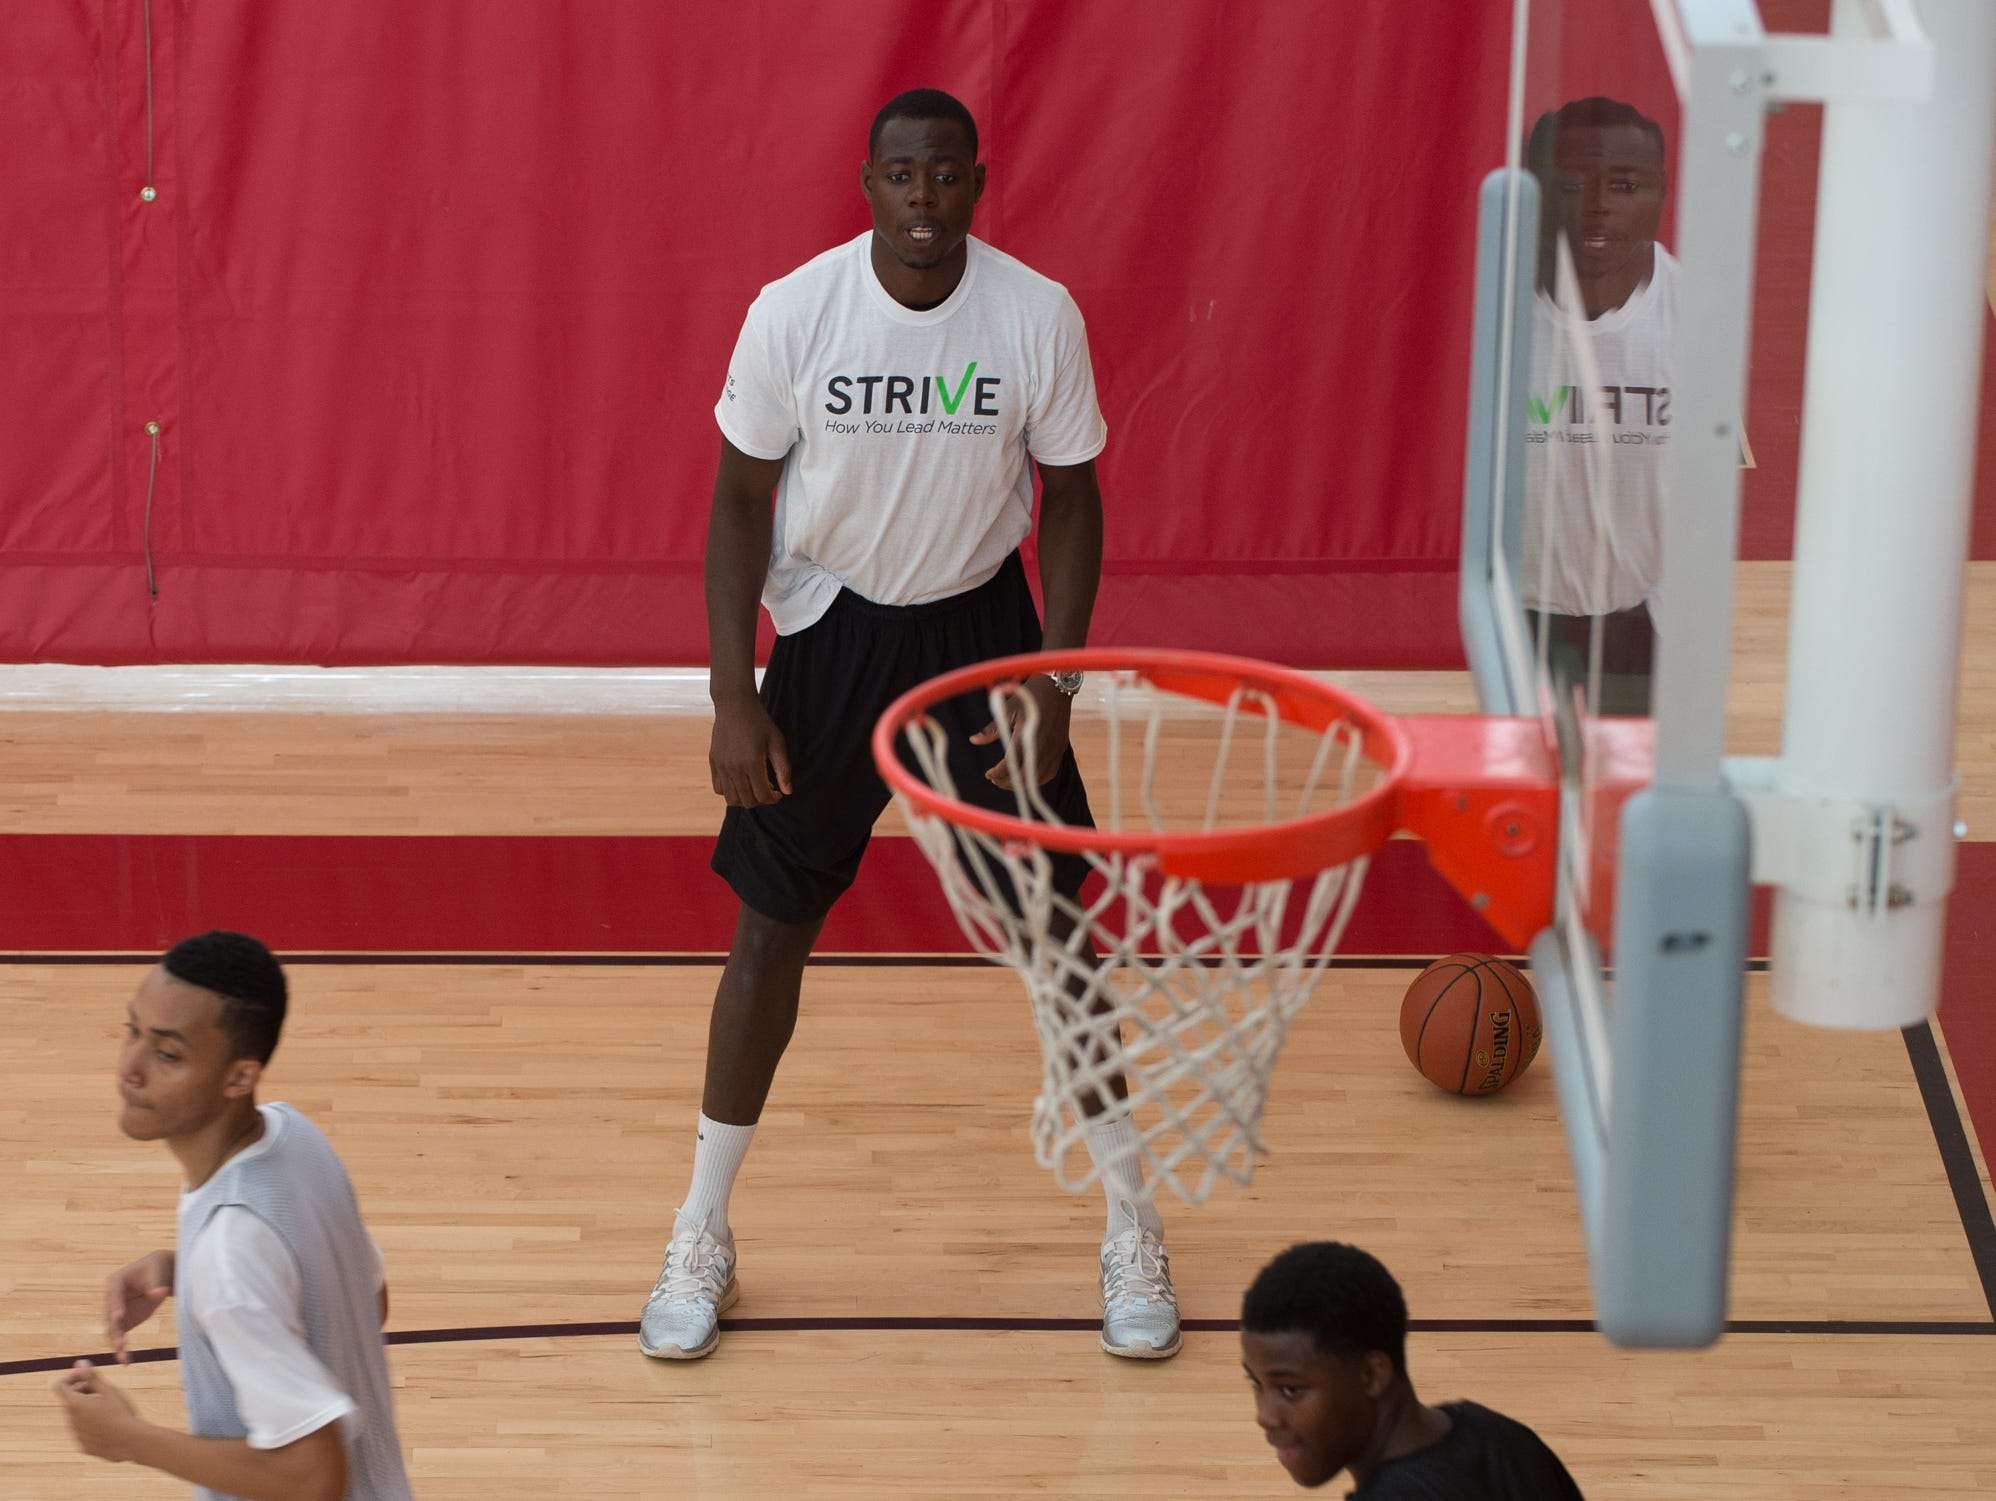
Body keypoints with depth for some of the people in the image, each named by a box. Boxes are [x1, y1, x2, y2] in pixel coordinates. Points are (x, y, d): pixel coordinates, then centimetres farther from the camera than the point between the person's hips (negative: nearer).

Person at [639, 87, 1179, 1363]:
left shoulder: (1041, 317, -16)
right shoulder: (793, 312, -17)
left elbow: (1072, 498, -4)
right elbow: (743, 496, -6)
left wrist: (1054, 685, -12)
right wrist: (732, 699, -11)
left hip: (980, 624, 0)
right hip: (830, 626, 0)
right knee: (774, 925, 4)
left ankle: (1131, 1222, 20)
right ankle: (703, 1235, 18)